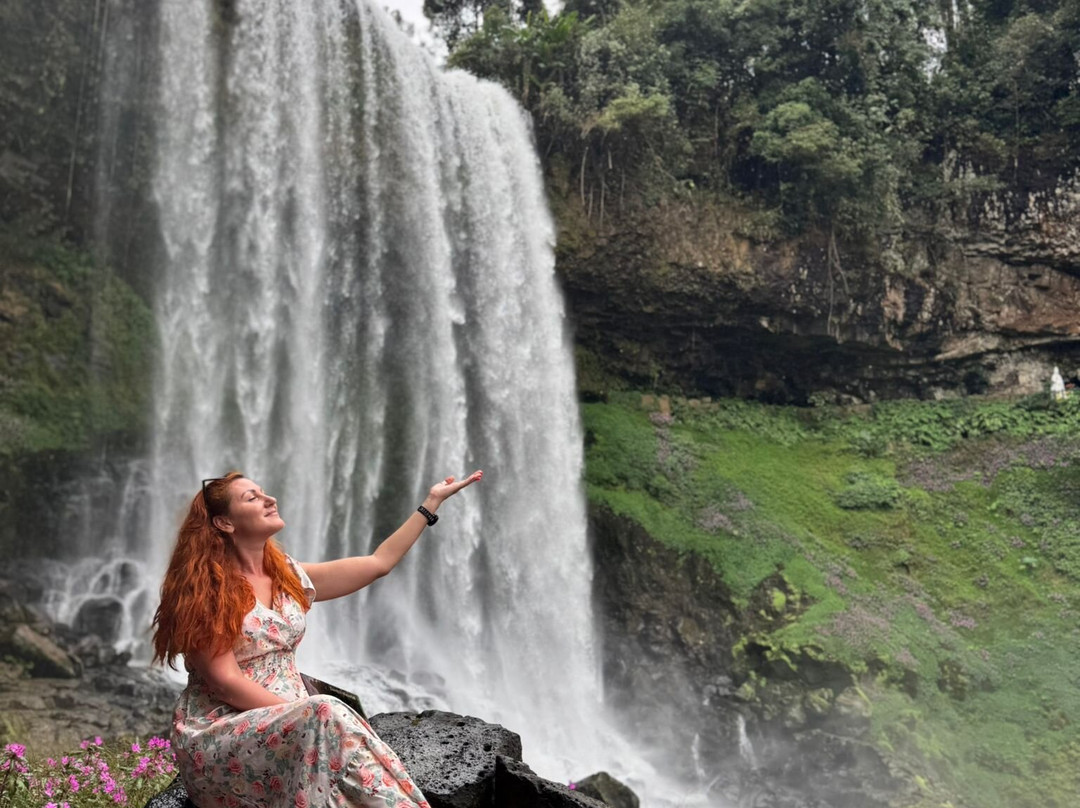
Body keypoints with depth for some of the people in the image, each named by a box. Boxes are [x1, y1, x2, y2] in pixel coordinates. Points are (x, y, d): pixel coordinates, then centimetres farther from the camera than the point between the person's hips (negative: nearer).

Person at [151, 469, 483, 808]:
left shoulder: (289, 576, 11)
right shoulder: (204, 589, -8)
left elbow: (379, 562, 14)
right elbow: (225, 682, -14)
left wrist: (432, 501, 15)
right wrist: (306, 714, -20)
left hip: (287, 729, 5)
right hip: (218, 740, -5)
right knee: (326, 715, -33)